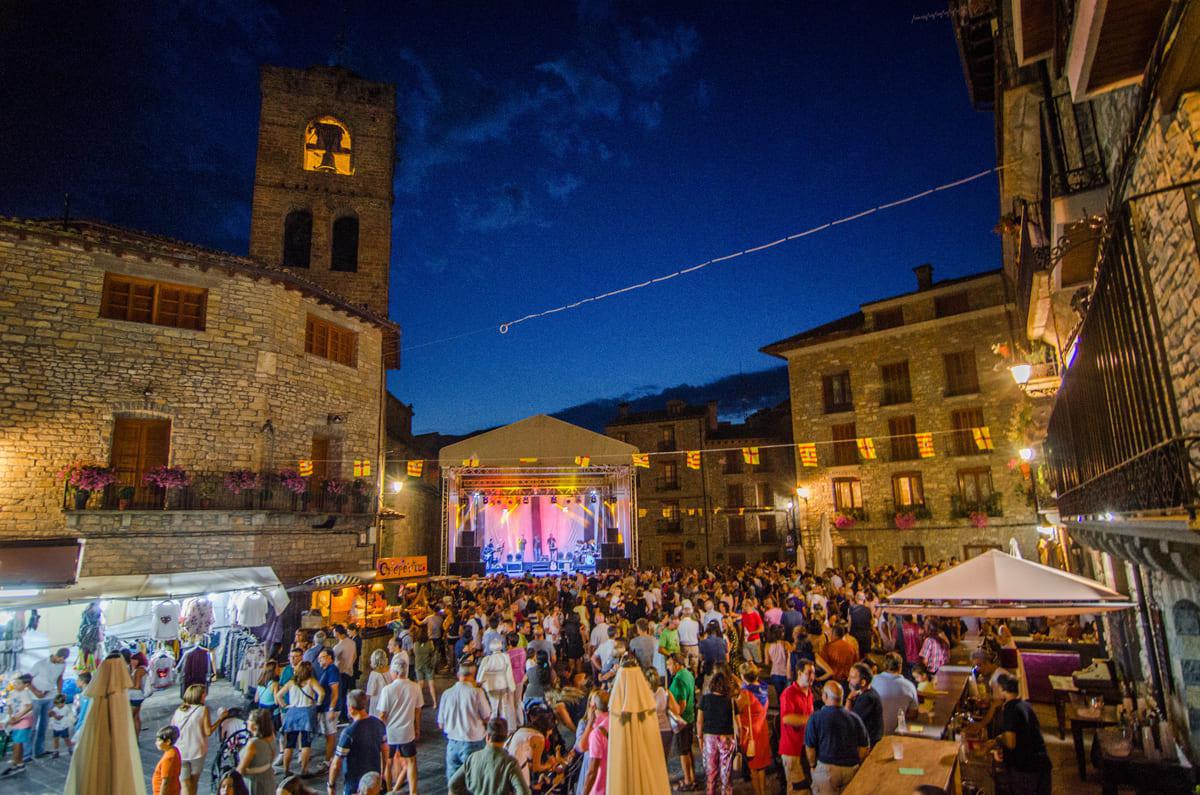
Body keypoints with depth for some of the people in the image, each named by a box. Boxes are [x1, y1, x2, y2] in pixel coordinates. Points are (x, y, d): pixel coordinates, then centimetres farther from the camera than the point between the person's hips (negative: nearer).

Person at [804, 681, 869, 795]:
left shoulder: (816, 717, -12)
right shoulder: (855, 718, -4)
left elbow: (810, 747, -9)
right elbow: (865, 747, 1)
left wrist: (812, 765, 7)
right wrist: (854, 764, 15)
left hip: (826, 768, -3)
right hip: (852, 768, 3)